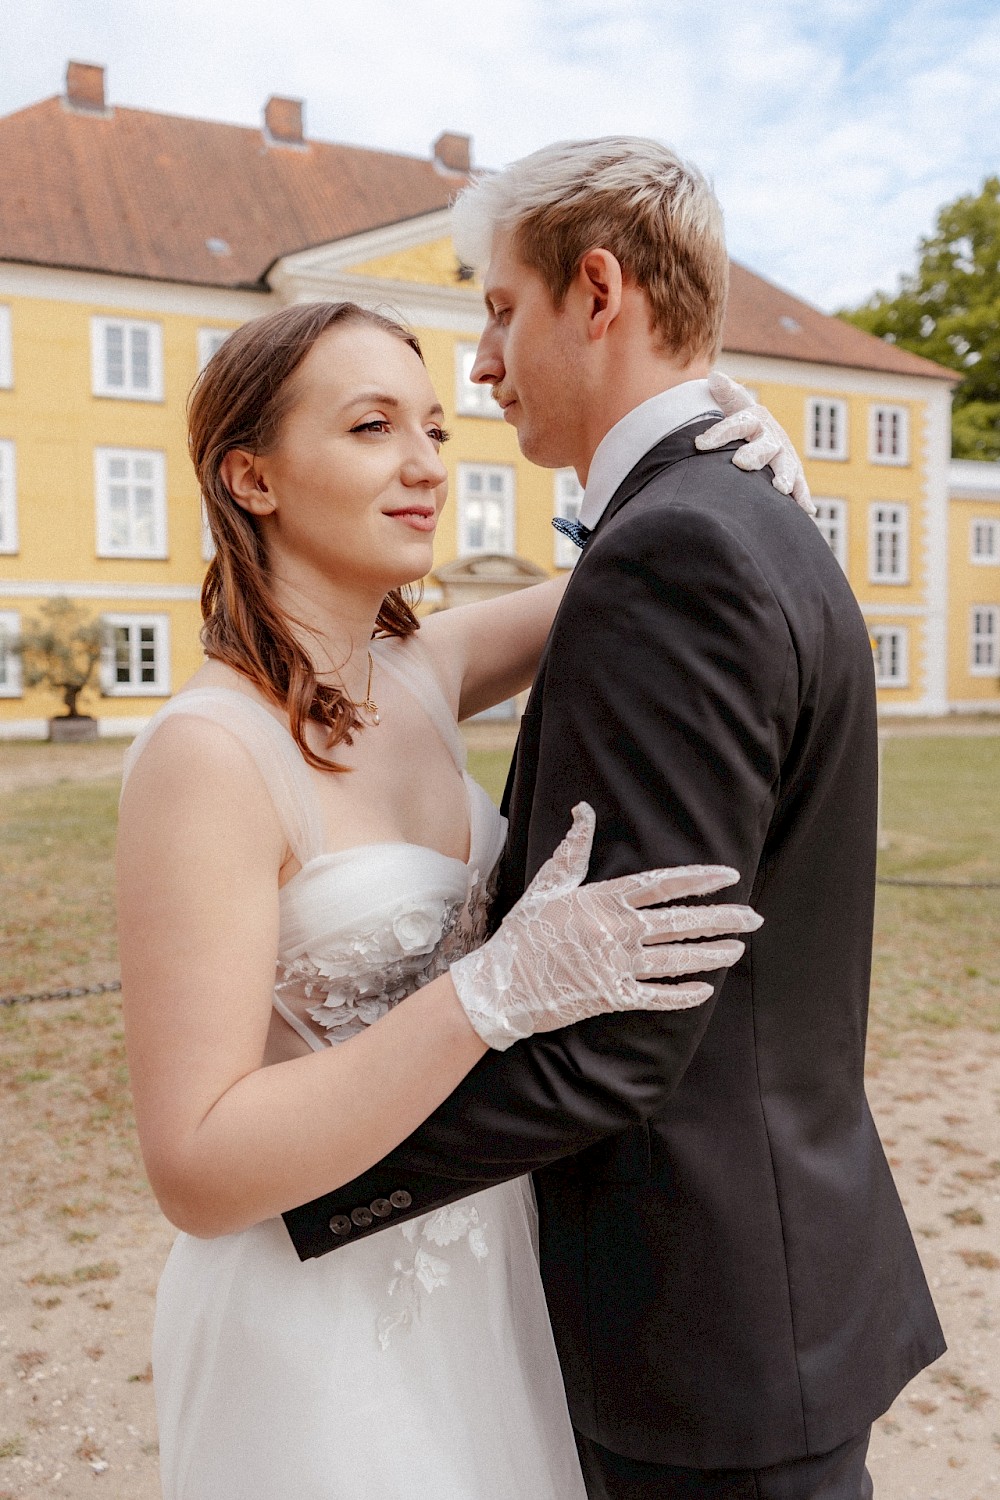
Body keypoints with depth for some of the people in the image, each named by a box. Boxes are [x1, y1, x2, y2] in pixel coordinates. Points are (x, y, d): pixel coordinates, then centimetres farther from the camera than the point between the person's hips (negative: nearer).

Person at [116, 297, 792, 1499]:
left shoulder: (415, 671, -3)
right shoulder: (206, 754, -24)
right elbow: (198, 1173, -25)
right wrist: (502, 987, -34)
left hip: (477, 1258, 7)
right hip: (321, 1323, -6)